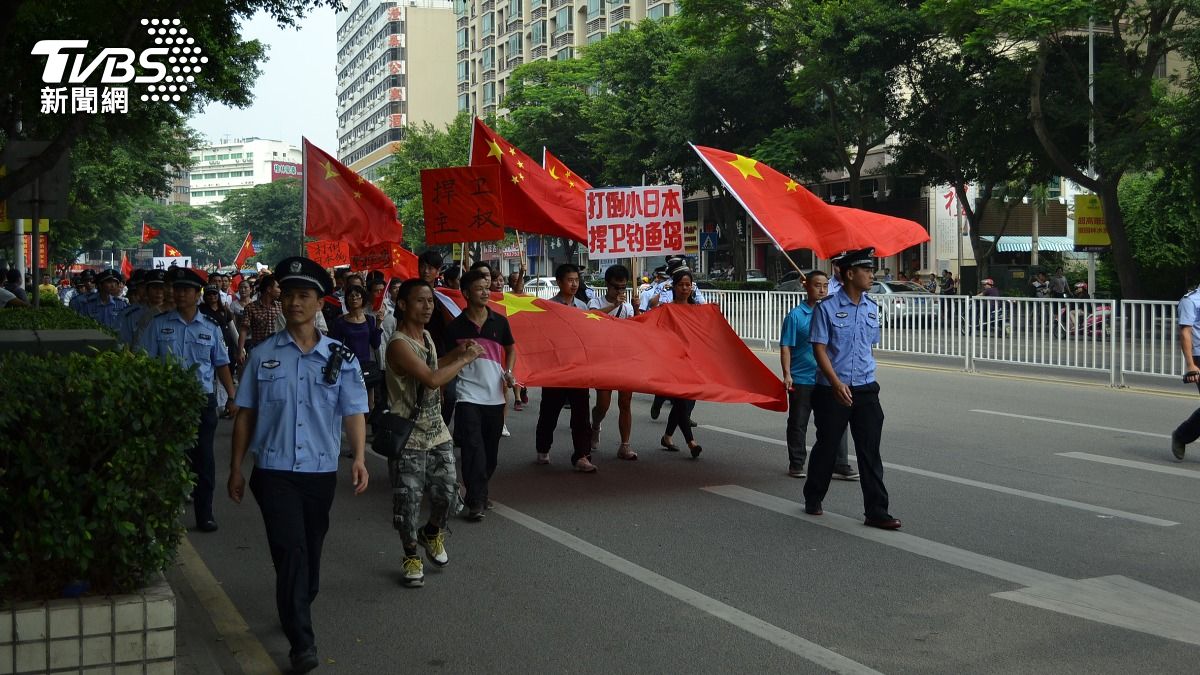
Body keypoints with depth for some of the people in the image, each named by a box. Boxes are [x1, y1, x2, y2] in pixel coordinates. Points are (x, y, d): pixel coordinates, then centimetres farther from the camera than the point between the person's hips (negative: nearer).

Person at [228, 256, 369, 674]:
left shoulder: (341, 358, 1)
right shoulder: (263, 355, 2)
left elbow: (353, 412, -3)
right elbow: (246, 414, 7)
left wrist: (359, 459, -19)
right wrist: (236, 468, 6)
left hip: (321, 471, 2)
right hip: (274, 471, -2)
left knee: (311, 550, 15)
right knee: (290, 549, -11)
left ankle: (298, 610, 39)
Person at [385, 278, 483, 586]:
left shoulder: (426, 336, 8)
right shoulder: (399, 344, -20)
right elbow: (432, 379, -30)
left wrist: (456, 353, 11)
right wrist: (466, 358, -19)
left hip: (437, 433, 7)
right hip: (409, 439, -7)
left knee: (446, 493, 9)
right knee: (408, 502, 1)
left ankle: (432, 533, 39)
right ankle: (411, 556, 22)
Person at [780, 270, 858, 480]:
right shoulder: (795, 316, -5)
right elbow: (786, 347, -5)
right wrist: (787, 374, -13)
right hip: (801, 380, -3)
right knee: (798, 424, 8)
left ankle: (841, 466, 5)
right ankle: (796, 465, 21)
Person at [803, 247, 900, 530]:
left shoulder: (871, 307, 9)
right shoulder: (827, 308, -9)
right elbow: (819, 349, -13)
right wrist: (837, 384, -23)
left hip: (865, 389, 4)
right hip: (832, 390, -4)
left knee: (870, 450, 0)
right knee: (827, 446, 8)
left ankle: (876, 511, 4)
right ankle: (813, 500, 29)